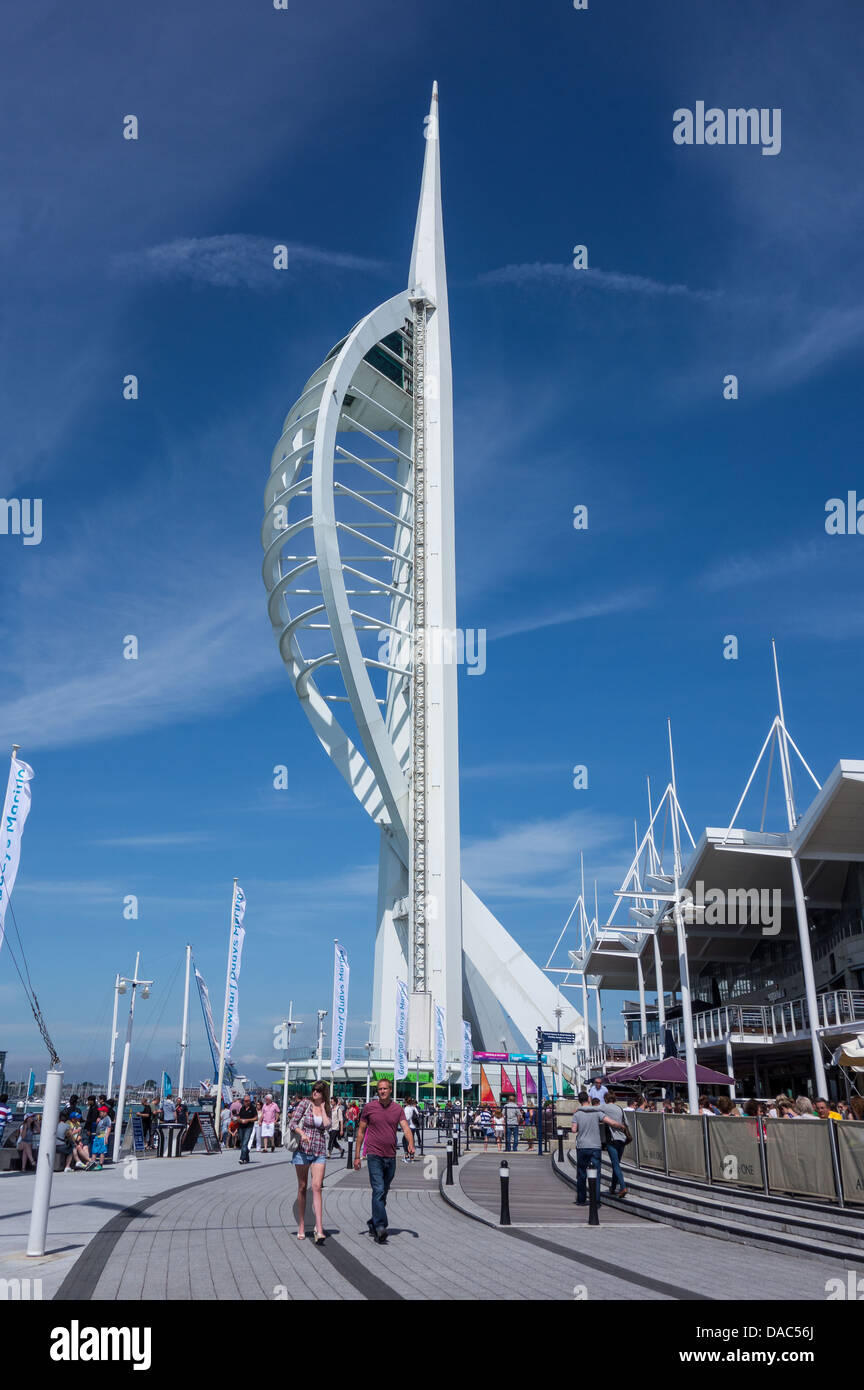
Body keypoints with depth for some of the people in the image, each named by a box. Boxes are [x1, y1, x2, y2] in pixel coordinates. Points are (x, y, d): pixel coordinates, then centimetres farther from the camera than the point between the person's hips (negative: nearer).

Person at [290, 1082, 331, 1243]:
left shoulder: (326, 1109, 8)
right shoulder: (305, 1104, 0)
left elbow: (327, 1125, -8)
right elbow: (293, 1123, -7)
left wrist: (322, 1107, -3)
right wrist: (302, 1133, -25)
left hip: (319, 1152, 1)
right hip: (303, 1150, -1)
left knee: (317, 1187, -12)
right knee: (302, 1188, 5)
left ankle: (319, 1230, -17)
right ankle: (301, 1227, 17)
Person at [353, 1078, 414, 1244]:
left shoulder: (398, 1109, 5)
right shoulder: (369, 1107, -1)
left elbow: (406, 1128, -6)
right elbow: (361, 1131, 5)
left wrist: (411, 1144, -26)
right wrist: (357, 1156, 3)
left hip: (391, 1157, 4)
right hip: (374, 1155, -3)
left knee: (383, 1193, 13)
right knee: (378, 1191, -16)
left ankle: (373, 1224, 28)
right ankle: (380, 1227, -18)